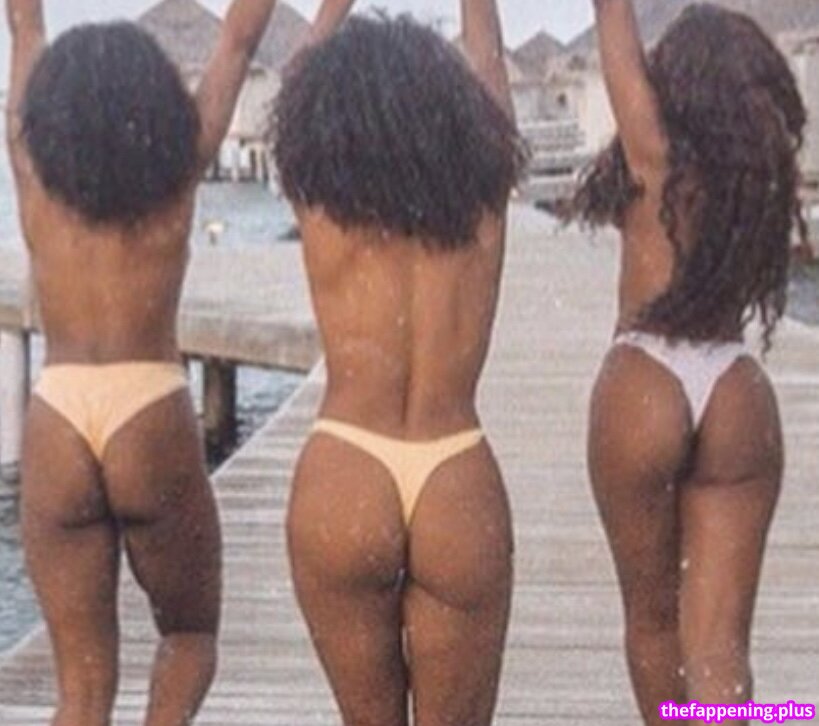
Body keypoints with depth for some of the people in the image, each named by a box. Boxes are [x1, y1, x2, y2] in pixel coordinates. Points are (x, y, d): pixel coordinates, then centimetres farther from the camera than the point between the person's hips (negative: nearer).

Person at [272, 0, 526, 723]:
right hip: (459, 491, 0)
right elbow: (489, 67, 20)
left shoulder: (320, 200, 0)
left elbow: (312, 76, 19)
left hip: (344, 483, 0)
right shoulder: (481, 199, 2)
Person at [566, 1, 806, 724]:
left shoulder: (655, 149, -6)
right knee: (719, 643, -2)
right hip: (737, 400, 2)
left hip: (646, 391, -2)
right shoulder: (768, 156, 2)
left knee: (653, 617, 17)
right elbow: (747, 63, 20)